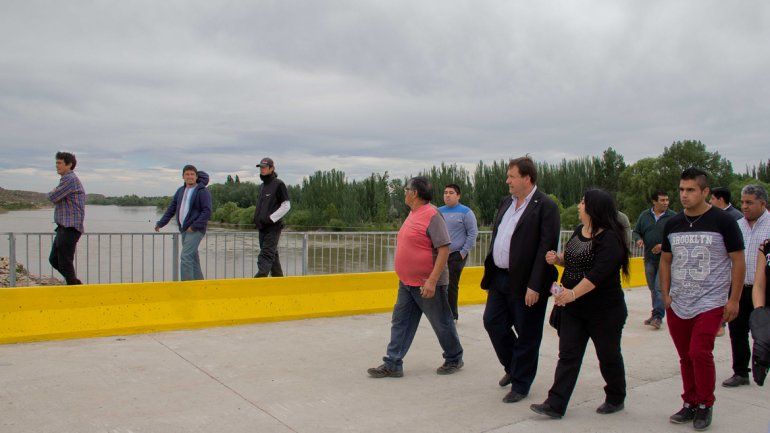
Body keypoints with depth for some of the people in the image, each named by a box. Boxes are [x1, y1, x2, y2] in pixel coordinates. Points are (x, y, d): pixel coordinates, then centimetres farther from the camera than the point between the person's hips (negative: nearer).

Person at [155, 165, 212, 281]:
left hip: (195, 230, -7)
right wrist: (160, 223, 11)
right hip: (184, 230, 7)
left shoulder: (203, 191, -8)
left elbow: (207, 211, -15)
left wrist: (194, 226, -19)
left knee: (185, 257, -16)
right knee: (192, 258, 11)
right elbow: (171, 208, 17)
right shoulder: (180, 191, 14)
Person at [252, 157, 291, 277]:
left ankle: (261, 276, -24)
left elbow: (286, 206, -10)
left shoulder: (278, 184, -7)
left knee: (266, 254, -15)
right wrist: (256, 219, 10)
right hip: (262, 227, 8)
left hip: (273, 227, -8)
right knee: (272, 254, 13)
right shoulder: (263, 185, 19)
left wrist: (270, 218, -15)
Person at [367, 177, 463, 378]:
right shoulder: (413, 214, 10)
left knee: (442, 324, 8)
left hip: (427, 285, -9)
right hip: (407, 283, 9)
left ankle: (454, 359, 27)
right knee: (400, 323, 9)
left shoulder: (432, 215, -18)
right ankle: (392, 364, 15)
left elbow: (444, 249, -22)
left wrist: (432, 280, -26)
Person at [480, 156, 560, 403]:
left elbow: (546, 249, -17)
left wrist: (535, 286, -20)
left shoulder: (545, 207, -13)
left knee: (526, 335, 5)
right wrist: (490, 274, 12)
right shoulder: (506, 203, 11)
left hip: (525, 283, -8)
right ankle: (513, 366, 35)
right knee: (492, 322, 13)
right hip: (500, 278, 8)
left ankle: (520, 385, 21)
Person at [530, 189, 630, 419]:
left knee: (608, 356, 12)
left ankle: (616, 399, 33)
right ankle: (555, 405, 5)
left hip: (604, 310, -7)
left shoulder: (610, 238, -18)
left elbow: (598, 273, -28)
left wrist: (573, 293, -35)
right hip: (574, 308, 7)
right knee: (568, 355, 4)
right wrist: (557, 259, 1)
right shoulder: (579, 231, 7)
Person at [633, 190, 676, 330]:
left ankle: (658, 317, -8)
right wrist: (639, 239, -7)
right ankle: (656, 314, 25)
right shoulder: (644, 215, 6)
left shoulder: (673, 216, -4)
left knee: (660, 287, -12)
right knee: (653, 288, 13)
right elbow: (636, 231, 14)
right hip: (649, 258, 5)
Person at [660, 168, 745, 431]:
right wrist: (665, 295, 7)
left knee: (700, 352, -13)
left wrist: (734, 300, -6)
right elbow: (665, 261, 16)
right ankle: (690, 404, 25)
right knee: (686, 358, 11)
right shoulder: (672, 224, 6)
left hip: (711, 303, -4)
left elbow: (738, 261, -3)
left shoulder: (723, 221, -6)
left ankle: (705, 406, 8)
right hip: (677, 305, 5)